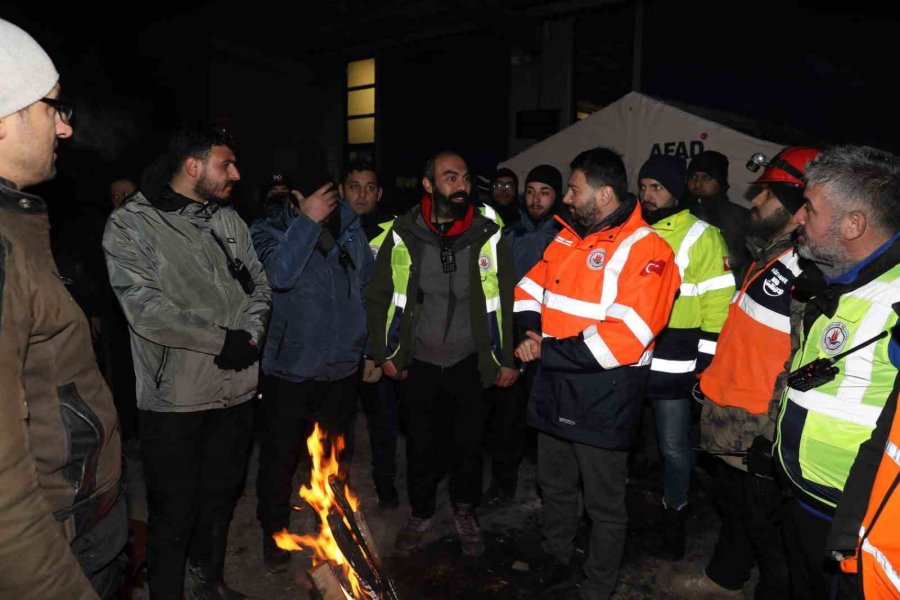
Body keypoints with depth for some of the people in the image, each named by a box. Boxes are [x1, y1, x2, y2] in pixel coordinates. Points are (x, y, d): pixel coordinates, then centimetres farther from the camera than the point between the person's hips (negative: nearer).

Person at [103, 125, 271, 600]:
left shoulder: (230, 221, 8)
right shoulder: (132, 224, -9)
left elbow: (258, 285, 9)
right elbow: (144, 307, -18)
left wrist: (250, 337, -10)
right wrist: (222, 340, -18)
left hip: (235, 388, 6)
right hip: (174, 399, -5)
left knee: (221, 495, 21)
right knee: (173, 512, 8)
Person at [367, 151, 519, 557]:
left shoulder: (488, 236, -5)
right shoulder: (403, 236, -5)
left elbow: (506, 300, -2)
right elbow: (380, 296, 2)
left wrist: (508, 359, -3)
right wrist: (383, 352, 1)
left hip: (469, 362, 0)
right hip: (419, 363, 0)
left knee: (468, 442, 13)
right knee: (421, 443, 13)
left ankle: (465, 511, 37)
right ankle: (421, 513, 37)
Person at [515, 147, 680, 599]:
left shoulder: (644, 250, -17)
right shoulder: (568, 237, 7)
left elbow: (623, 337, -26)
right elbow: (529, 288, 14)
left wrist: (547, 352, -20)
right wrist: (530, 332, -7)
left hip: (601, 401, -7)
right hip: (554, 389, 7)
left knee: (603, 505, 12)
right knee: (554, 486, 24)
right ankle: (557, 561, 47)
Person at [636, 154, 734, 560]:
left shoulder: (702, 238, -7)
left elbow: (718, 305, -9)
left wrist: (706, 363, -11)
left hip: (673, 368, -5)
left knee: (673, 447, 10)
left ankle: (674, 516, 31)